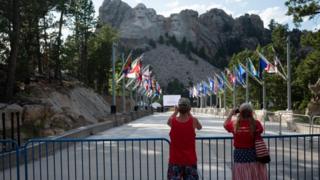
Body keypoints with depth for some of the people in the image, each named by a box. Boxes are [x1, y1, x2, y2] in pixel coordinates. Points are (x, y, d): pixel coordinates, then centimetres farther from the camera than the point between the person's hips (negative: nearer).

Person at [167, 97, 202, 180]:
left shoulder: (172, 121, -12)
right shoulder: (193, 121, -13)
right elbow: (200, 127, 11)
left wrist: (175, 112, 22)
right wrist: (189, 113, 10)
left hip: (175, 160, 0)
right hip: (190, 160, 0)